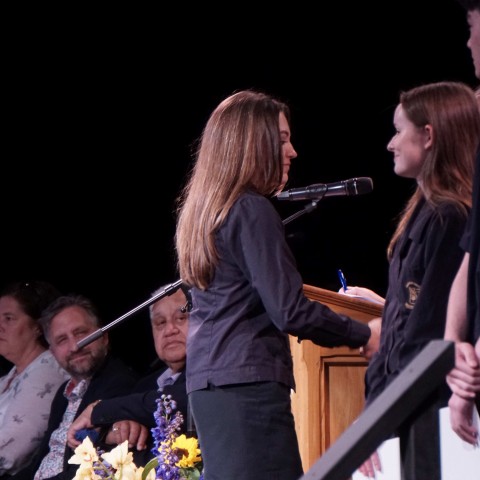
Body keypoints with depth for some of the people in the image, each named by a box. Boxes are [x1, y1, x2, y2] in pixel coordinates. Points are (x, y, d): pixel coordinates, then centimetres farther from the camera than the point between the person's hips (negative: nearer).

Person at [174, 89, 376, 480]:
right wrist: (363, 334, -4)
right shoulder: (252, 211, -10)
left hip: (206, 383, 10)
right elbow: (290, 311, -15)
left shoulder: (202, 210, 17)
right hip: (249, 383, -10)